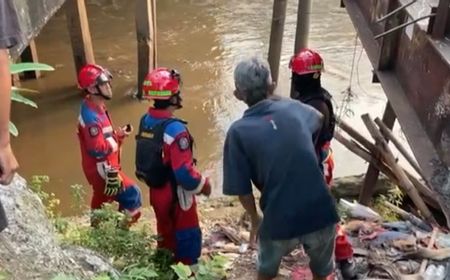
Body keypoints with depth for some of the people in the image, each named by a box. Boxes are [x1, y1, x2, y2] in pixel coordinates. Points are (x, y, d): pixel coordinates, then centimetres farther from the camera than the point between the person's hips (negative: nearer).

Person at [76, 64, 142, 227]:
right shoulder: (91, 115, -28)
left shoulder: (96, 108, 5)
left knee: (100, 201, 24)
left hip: (103, 168, 10)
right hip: (102, 170, -10)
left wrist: (117, 134, -1)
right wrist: (117, 137, -22)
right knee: (132, 196, -3)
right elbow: (97, 149, -30)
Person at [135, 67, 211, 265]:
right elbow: (184, 171, -30)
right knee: (188, 236, 12)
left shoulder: (145, 121, -5)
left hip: (156, 191, 8)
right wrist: (203, 185, -13)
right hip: (176, 194, -8)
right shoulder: (174, 128, -30)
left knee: (165, 232, 27)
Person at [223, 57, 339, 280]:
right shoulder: (293, 108, 3)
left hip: (280, 220, -2)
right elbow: (319, 119, 28)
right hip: (321, 214, 2)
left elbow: (242, 190, -6)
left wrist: (255, 219, 14)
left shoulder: (238, 132, -7)